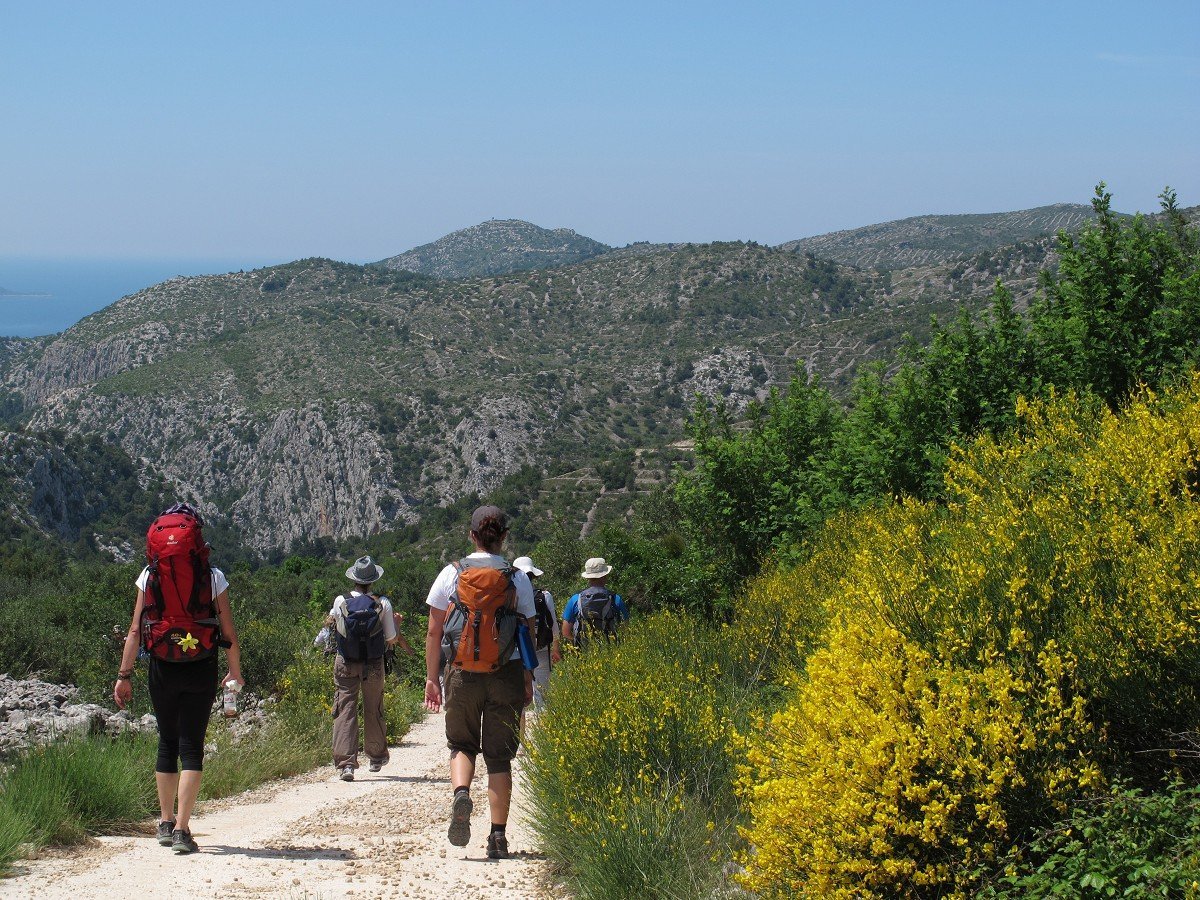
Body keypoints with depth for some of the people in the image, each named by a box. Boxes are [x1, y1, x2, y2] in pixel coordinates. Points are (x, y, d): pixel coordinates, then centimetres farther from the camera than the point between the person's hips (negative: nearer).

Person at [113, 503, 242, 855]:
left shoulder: (149, 576, 0)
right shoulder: (213, 578, -3)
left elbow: (135, 630, -1)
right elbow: (228, 633, -1)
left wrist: (124, 675, 4)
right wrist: (235, 671, 12)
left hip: (162, 670, 2)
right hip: (201, 670, -2)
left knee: (167, 743, 17)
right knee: (192, 746, 1)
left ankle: (166, 823, 24)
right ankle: (182, 829, -8)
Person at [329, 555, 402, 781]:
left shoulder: (340, 601, -7)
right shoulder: (383, 604, -8)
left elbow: (332, 625, 13)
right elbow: (391, 639, -2)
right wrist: (394, 621, 16)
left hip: (345, 665, -1)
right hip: (374, 665, 1)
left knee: (345, 711, -1)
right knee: (374, 711, 16)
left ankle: (345, 763, -12)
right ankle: (377, 758, 31)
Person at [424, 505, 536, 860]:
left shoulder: (451, 574, -1)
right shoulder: (517, 579, -1)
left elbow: (434, 632, 0)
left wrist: (431, 679, 6)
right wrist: (528, 680, 13)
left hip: (462, 673, 0)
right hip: (507, 675, 0)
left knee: (461, 743, 18)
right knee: (499, 756, 9)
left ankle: (461, 793, -13)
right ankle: (498, 836, 6)